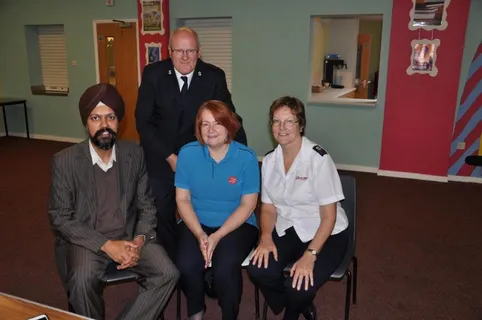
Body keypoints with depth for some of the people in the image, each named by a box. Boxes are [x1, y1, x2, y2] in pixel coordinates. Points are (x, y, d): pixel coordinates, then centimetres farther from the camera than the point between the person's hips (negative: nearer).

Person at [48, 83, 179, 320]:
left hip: (129, 236, 3)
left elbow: (147, 205, 6)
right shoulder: (65, 161, -8)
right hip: (86, 240, -2)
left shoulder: (135, 154, 0)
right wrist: (106, 245, -18)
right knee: (82, 281, -32)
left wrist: (139, 240, -14)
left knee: (168, 274, -19)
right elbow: (59, 218, -9)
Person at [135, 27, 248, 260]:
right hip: (160, 157, 0)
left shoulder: (214, 76, -10)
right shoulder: (153, 74, -11)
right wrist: (169, 156, -15)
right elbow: (143, 122, -10)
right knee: (162, 214, 10)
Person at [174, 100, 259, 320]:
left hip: (237, 225, -1)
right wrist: (200, 234, -16)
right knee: (186, 265, -24)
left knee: (225, 268, -28)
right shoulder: (187, 153, -6)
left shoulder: (246, 157, -9)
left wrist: (217, 236, -17)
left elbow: (248, 204, -8)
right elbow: (182, 199, -2)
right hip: (196, 223, 2)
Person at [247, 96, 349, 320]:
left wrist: (309, 255, -25)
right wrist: (266, 237, -12)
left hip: (325, 234, -4)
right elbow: (268, 207, 6)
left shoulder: (319, 159, -19)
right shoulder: (269, 160, -1)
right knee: (258, 269, -20)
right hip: (287, 229, 5)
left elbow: (329, 216, -17)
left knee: (299, 287, -25)